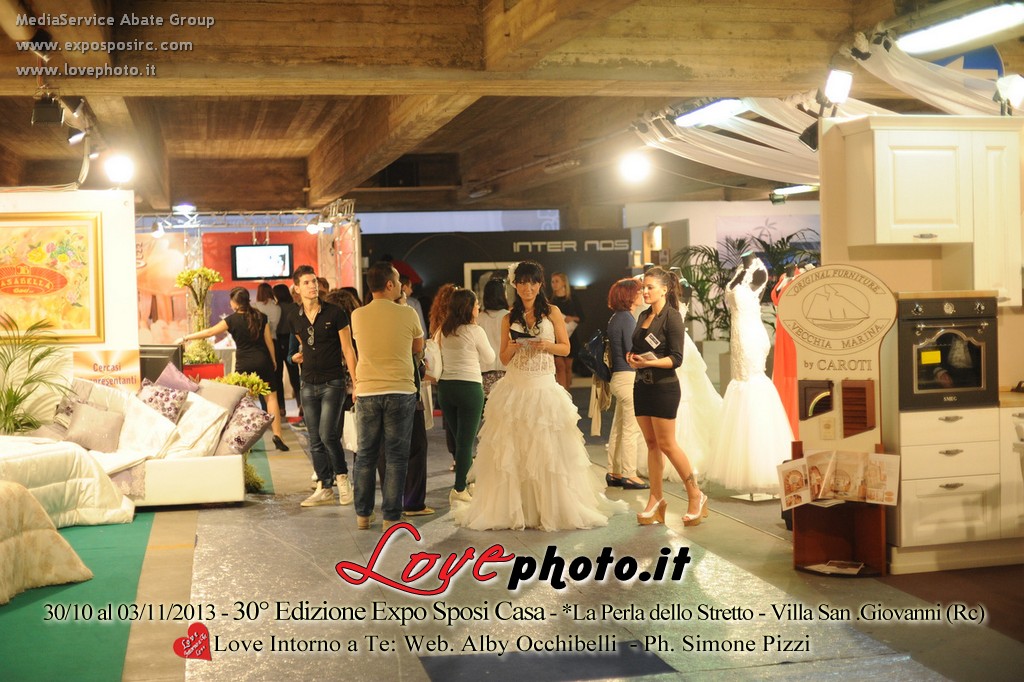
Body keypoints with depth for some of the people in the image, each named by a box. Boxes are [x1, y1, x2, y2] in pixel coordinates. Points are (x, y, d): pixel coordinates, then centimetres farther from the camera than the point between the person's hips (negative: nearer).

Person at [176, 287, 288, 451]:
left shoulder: (232, 320, -7)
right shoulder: (260, 317, 0)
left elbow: (209, 332, -4)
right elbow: (269, 340, 4)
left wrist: (185, 338, 5)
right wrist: (273, 360, 15)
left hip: (244, 365, -2)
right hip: (263, 362, 2)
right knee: (271, 396, 4)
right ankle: (277, 436, -3)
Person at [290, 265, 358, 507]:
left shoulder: (334, 313, -8)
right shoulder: (296, 318, 6)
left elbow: (348, 349, -6)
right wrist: (300, 355, 5)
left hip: (333, 382, -5)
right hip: (309, 385, 5)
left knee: (327, 434, -16)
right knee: (315, 440, 6)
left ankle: (341, 477, 7)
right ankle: (325, 489, 14)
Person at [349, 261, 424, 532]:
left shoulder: (358, 316, -1)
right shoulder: (407, 314, -7)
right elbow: (418, 347, 9)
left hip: (367, 393, 2)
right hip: (400, 392, -2)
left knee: (365, 455, 13)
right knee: (396, 457, 5)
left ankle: (363, 515, 20)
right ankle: (391, 517, 7)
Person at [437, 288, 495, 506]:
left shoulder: (443, 331, 5)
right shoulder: (475, 331, -11)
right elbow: (489, 359, 2)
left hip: (445, 387, 6)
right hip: (469, 386, -6)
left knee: (458, 438, 18)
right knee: (467, 440, 0)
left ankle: (463, 482, 26)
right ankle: (460, 489, -2)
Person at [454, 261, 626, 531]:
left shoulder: (552, 313, 5)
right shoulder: (509, 319, 9)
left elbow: (566, 348, 6)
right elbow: (504, 358, 12)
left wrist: (546, 345, -12)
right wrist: (513, 346, -9)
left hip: (544, 387, -2)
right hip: (514, 387, 2)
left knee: (549, 450, -3)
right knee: (511, 450, 0)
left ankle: (553, 508, 7)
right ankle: (512, 509, 9)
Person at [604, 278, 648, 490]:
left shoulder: (616, 318, 15)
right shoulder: (627, 318, -14)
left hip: (618, 377, 10)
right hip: (629, 377, -10)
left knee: (618, 428, 14)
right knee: (631, 428, -4)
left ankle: (614, 473, 20)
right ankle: (629, 475, 0)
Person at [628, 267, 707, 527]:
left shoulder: (672, 317, -10)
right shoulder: (644, 315, 12)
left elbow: (676, 358, -14)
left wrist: (649, 362, -25)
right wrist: (632, 357, 0)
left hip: (664, 386, -7)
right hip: (642, 385, 7)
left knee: (666, 444, -5)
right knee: (651, 443, 9)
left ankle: (696, 496, 8)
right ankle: (656, 499, 14)